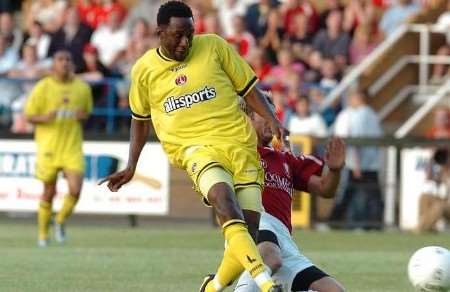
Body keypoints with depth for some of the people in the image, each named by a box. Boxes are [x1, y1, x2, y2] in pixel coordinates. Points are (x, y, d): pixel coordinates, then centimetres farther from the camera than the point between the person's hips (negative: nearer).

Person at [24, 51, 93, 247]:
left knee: (75, 190, -12)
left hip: (73, 147, 2)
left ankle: (61, 221, 16)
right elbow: (29, 116, -1)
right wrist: (44, 118, -21)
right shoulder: (43, 88, -4)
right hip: (48, 147, -2)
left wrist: (83, 116, -5)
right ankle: (43, 233, 24)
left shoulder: (83, 88, 4)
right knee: (49, 192, 5)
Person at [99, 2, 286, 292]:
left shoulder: (214, 46, 4)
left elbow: (248, 88, 11)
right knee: (224, 198, -33)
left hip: (241, 145, 2)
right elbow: (140, 119, 23)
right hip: (196, 148, -2)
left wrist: (273, 120, -4)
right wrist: (131, 167, 21)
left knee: (249, 230, -8)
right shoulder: (144, 69, 8)